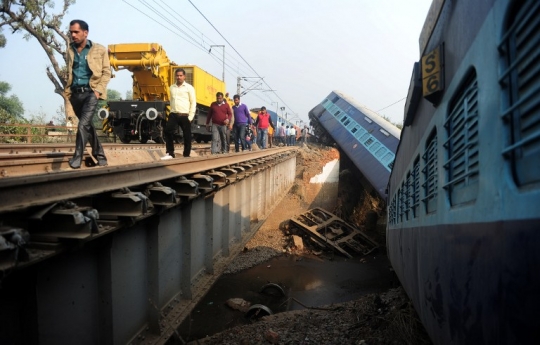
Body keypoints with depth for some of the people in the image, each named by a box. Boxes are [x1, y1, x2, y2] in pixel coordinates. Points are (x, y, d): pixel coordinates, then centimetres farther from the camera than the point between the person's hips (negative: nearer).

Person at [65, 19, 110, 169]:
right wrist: (67, 92, 8)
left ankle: (77, 156, -12)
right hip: (75, 94, 5)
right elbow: (69, 73, 18)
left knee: (83, 125, -18)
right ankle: (99, 154, 23)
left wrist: (98, 90, -12)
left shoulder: (100, 50, 1)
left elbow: (106, 72, 0)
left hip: (90, 92, -5)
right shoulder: (70, 50, 13)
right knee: (88, 126, 11)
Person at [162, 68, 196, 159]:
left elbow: (193, 103, -2)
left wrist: (190, 117, -10)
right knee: (167, 131, -10)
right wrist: (172, 112, 14)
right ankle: (170, 153, -2)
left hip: (185, 116, -3)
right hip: (174, 115, 3)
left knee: (187, 137, 2)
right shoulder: (172, 88, 14)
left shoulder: (189, 87, 1)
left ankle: (186, 155, 12)